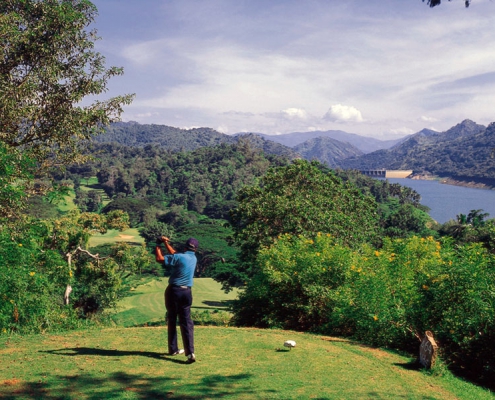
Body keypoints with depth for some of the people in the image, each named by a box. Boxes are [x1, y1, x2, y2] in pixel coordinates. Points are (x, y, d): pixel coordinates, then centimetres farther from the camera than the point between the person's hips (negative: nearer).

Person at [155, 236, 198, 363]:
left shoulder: (179, 257, -13)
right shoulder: (194, 259, 7)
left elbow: (159, 258, -14)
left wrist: (158, 245, -1)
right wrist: (166, 243, 21)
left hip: (173, 291, -3)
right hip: (186, 292, 3)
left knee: (172, 320, 12)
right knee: (186, 322, 0)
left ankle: (173, 349, 20)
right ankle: (190, 352, -13)